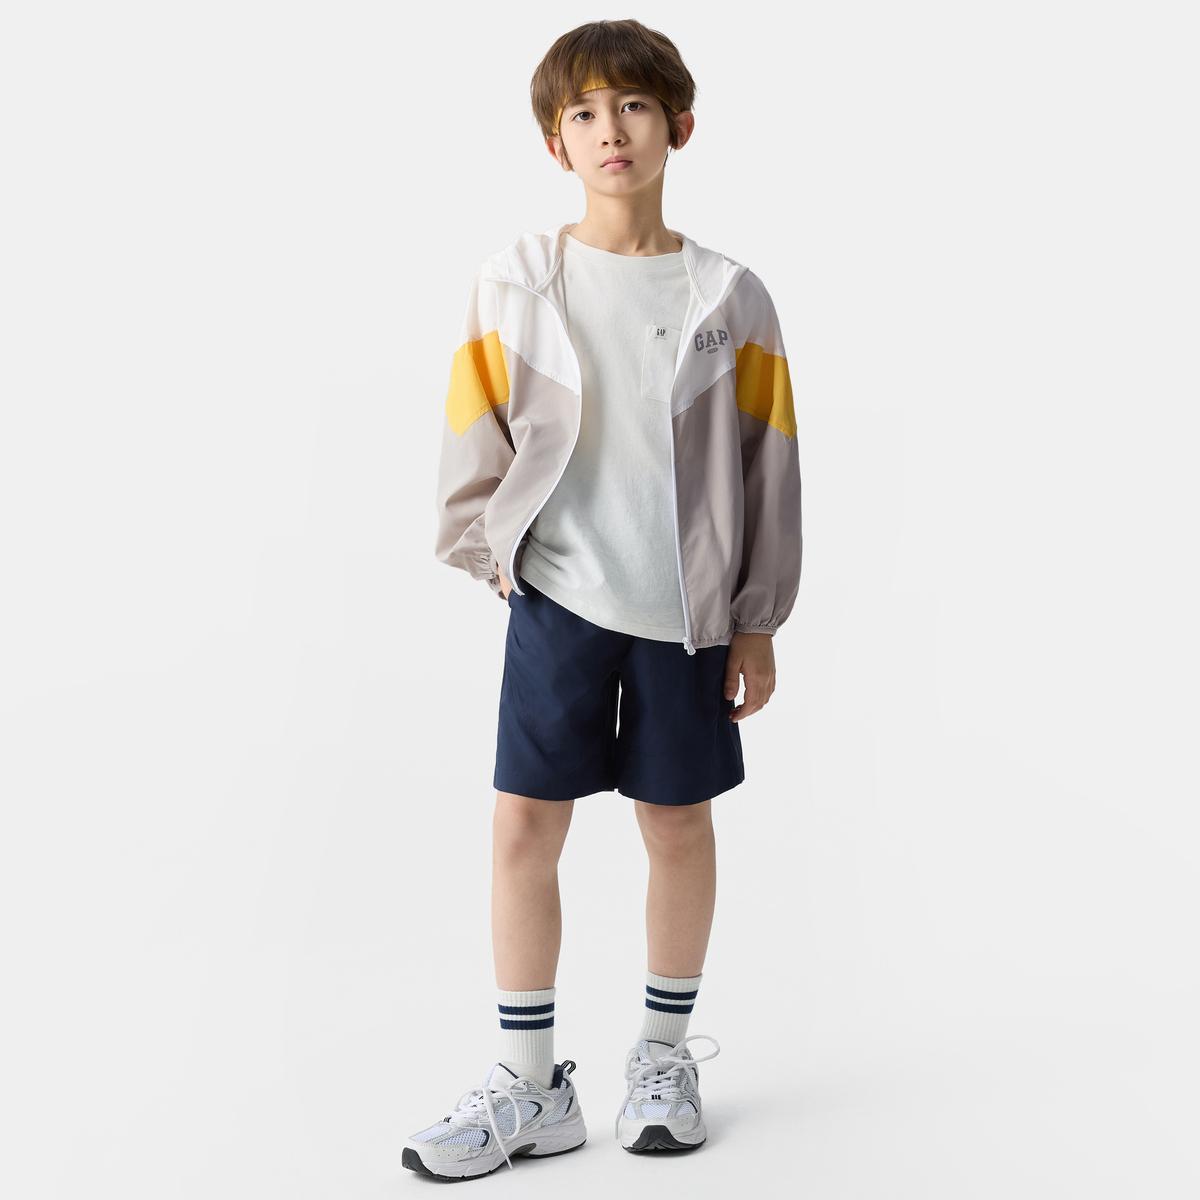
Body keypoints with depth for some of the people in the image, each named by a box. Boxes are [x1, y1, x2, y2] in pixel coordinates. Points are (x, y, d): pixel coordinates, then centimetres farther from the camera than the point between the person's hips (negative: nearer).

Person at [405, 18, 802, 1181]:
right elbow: (473, 438, 5)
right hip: (557, 600, 0)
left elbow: (767, 467, 3)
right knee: (523, 827, 0)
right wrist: (494, 554, -4)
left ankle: (666, 1054, 28)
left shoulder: (731, 298, 0)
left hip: (689, 610, 0)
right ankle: (529, 1083, 14)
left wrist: (758, 623, 2)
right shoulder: (512, 283, 0)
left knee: (678, 823, 9)